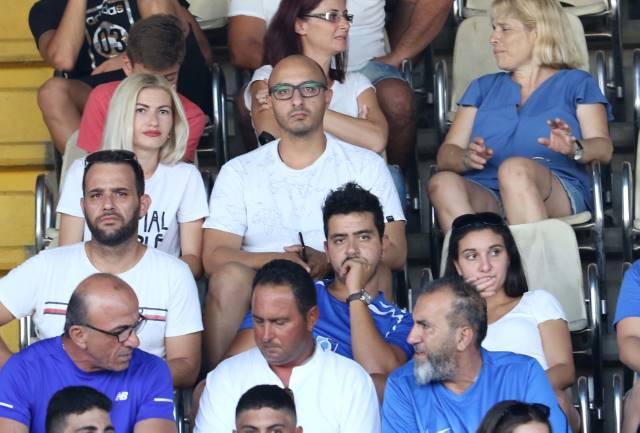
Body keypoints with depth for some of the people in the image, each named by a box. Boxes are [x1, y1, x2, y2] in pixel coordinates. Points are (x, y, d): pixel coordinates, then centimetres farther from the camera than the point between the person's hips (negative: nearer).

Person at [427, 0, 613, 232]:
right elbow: (445, 154, 17)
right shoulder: (483, 87, 31)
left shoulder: (576, 83, 21)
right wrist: (466, 158, -8)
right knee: (443, 182, -31)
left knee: (515, 168, -37)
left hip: (558, 196, -3)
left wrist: (574, 149, -20)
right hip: (485, 195, 3)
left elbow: (603, 148, 4)